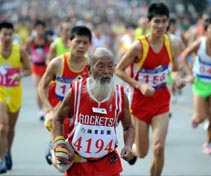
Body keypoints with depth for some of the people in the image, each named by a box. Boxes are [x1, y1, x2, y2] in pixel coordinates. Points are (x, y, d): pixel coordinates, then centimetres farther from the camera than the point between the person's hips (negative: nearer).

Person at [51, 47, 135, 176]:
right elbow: (58, 119, 5)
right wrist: (59, 144, -9)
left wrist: (129, 146, -10)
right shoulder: (76, 91, -8)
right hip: (76, 162, 0)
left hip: (107, 164, 0)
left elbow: (128, 127, 9)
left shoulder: (120, 95, -4)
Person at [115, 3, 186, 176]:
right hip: (140, 101, -2)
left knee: (159, 147, -12)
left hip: (161, 101, 2)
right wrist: (140, 85, -19)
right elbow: (119, 70, -9)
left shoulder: (173, 45, -5)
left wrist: (177, 78, -11)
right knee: (142, 153, 8)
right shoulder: (139, 46, -18)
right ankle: (131, 149, 45)